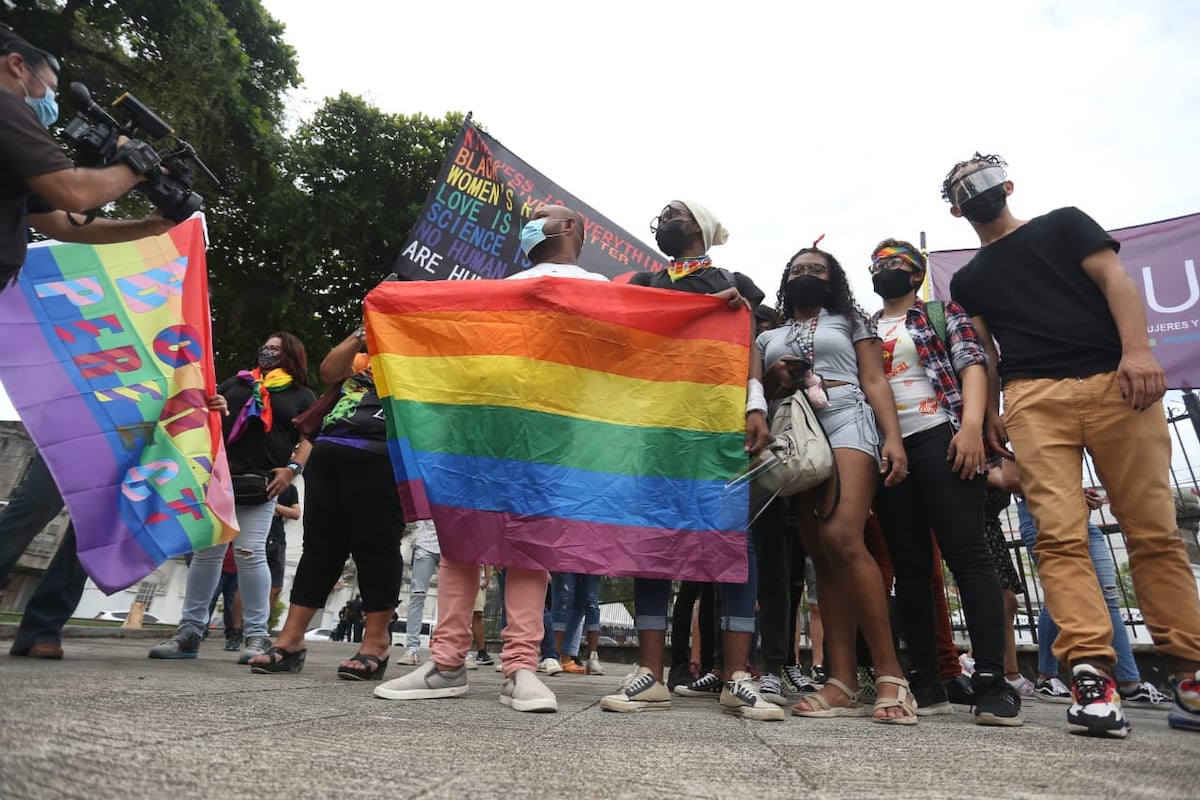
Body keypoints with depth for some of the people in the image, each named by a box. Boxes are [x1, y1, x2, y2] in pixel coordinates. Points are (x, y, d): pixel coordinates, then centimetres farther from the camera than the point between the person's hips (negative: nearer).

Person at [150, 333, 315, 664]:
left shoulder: (302, 396, 11)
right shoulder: (238, 382, 22)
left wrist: (293, 468, -11)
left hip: (260, 484, -4)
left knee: (250, 554, -8)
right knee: (206, 551, 4)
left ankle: (256, 635, -1)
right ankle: (190, 630, 13)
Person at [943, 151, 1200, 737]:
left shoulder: (1063, 224, 20)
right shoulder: (968, 280, 25)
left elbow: (1115, 279, 6)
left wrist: (1137, 349, -11)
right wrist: (988, 415, 6)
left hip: (1115, 381, -1)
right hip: (1032, 398, 1)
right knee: (1059, 534, -12)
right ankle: (1091, 674, -14)